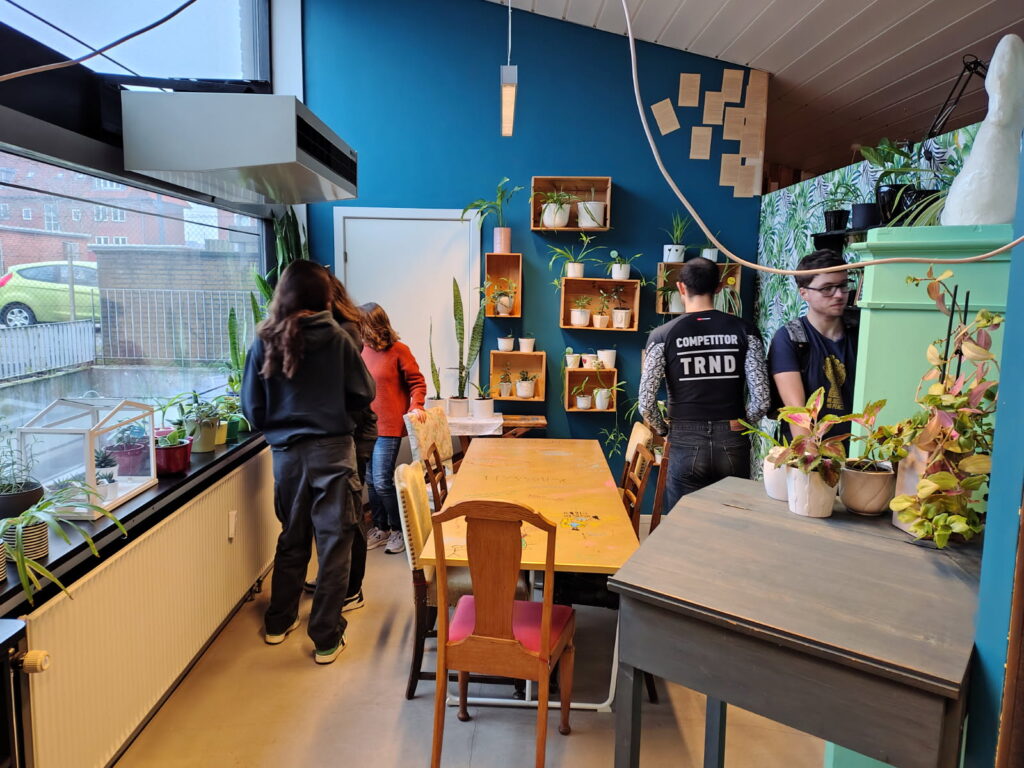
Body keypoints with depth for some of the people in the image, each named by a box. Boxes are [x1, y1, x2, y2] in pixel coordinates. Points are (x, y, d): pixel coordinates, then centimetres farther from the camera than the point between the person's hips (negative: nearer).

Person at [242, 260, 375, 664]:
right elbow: (364, 393, -2)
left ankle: (278, 623, 34)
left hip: (286, 453, 3)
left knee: (291, 539, 21)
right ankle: (326, 639, 12)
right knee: (334, 543, 6)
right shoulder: (336, 339, -9)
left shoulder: (264, 343, -3)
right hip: (332, 450, -3)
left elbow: (252, 407, 1)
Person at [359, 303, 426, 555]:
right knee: (371, 481, 11)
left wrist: (415, 406, -17)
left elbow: (417, 382, -3)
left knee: (382, 481, -7)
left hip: (389, 426, -6)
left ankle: (398, 530, 12)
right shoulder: (363, 350, 6)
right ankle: (381, 528, 27)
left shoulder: (398, 351, -9)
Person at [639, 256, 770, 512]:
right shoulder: (744, 330, -1)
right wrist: (740, 426, 12)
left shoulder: (663, 335, -5)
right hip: (732, 443, 2)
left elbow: (646, 404, -9)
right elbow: (761, 399, -6)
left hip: (686, 443, -1)